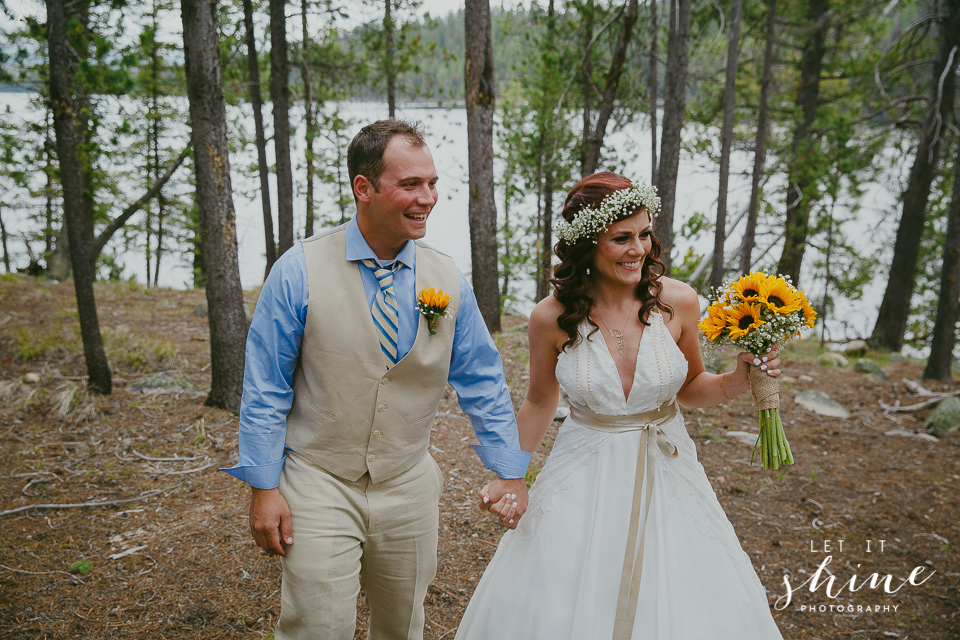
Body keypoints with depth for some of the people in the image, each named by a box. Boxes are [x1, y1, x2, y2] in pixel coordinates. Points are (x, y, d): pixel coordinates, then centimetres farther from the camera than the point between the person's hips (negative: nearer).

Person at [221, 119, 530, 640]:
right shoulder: (300, 272, -13)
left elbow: (482, 382, 3)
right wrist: (263, 488, -8)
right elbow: (265, 388, -8)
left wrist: (509, 471, 2)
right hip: (318, 485, -3)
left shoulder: (448, 279, -4)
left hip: (409, 488, 3)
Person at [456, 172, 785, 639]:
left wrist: (739, 381, -11)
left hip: (666, 477, 1)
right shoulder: (552, 317, -13)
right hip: (583, 485, -1)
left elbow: (688, 388, 7)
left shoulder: (678, 302, -10)